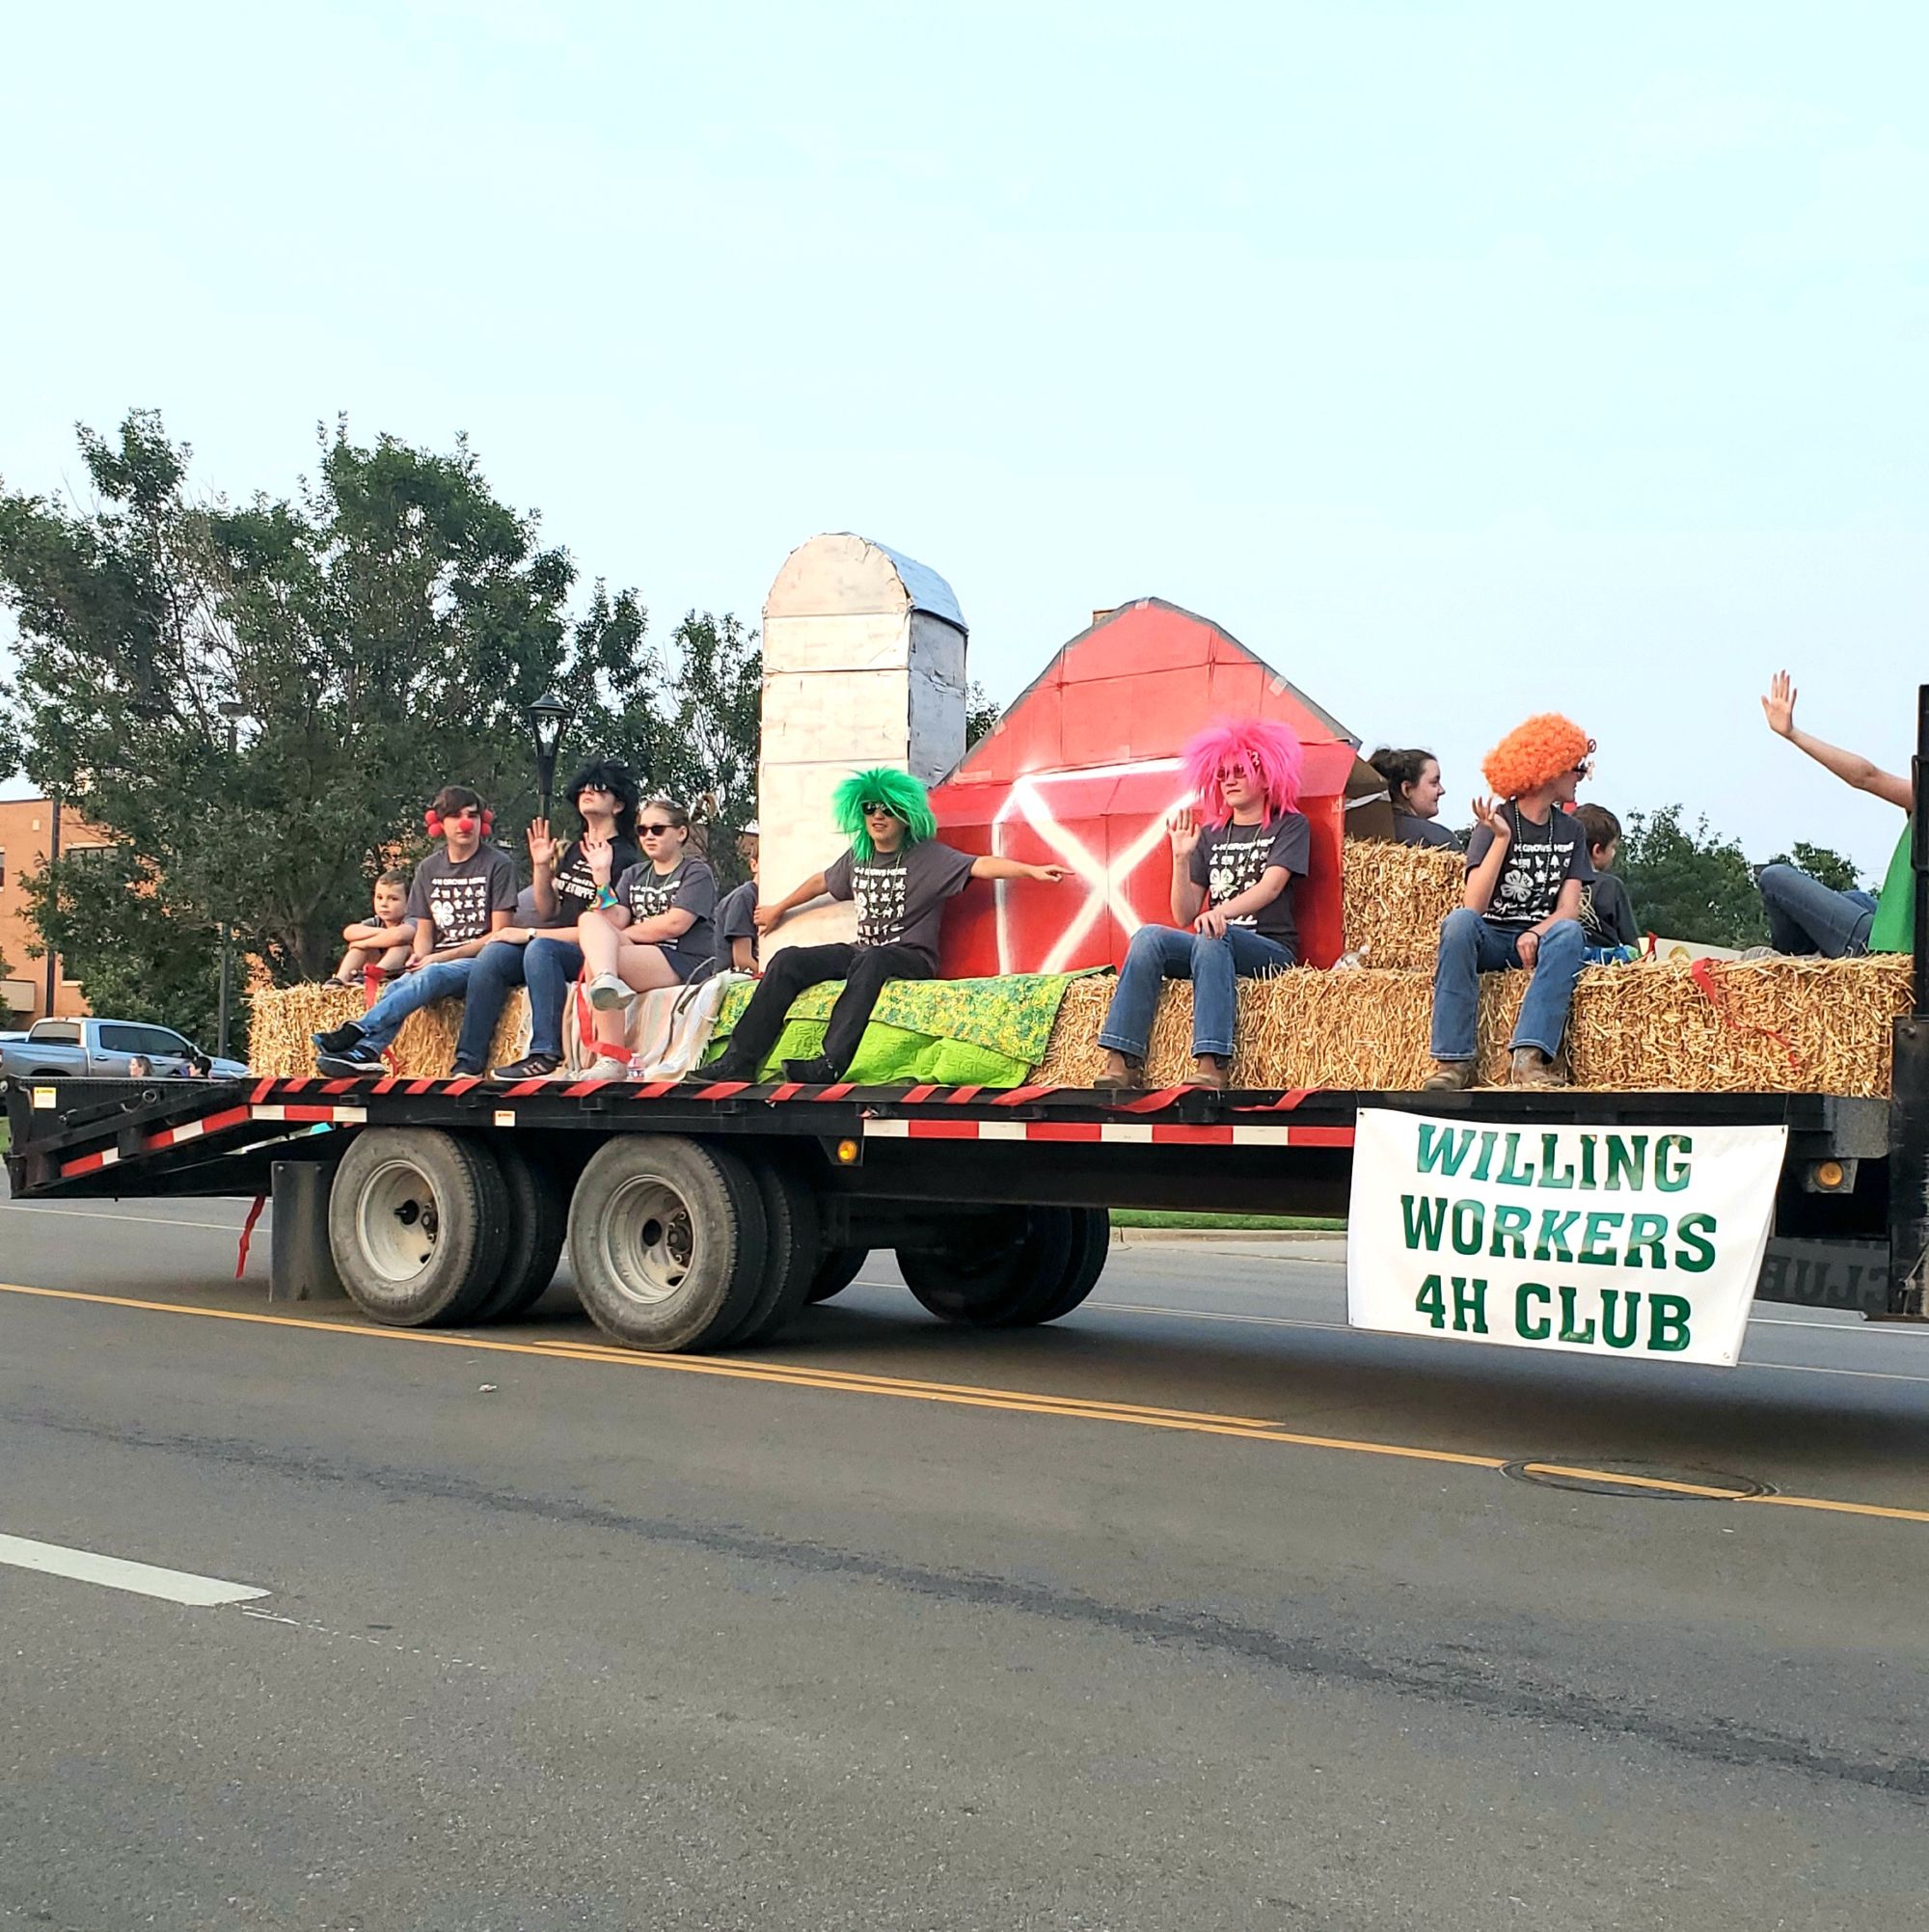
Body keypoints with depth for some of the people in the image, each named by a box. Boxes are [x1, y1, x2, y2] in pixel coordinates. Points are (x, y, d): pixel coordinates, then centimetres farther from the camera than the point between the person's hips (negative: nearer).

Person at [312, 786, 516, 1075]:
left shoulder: (497, 864, 1)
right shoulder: (429, 868, 17)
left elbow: (499, 934, -4)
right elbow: (424, 930, 16)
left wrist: (441, 957, -11)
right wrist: (419, 956, -9)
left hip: (478, 962, -4)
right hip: (435, 962, 4)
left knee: (432, 975, -36)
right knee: (400, 985, -29)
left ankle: (359, 1029, -47)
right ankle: (367, 1050, -52)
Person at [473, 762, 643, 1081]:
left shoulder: (625, 860, -7)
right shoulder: (572, 851, 18)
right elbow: (547, 912, 18)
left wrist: (530, 934, -12)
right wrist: (541, 865, 3)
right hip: (558, 946, 7)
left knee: (540, 949, -35)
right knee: (493, 954, -18)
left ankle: (546, 1054, -34)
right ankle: (467, 1063, -21)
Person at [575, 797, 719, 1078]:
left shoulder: (697, 872, 6)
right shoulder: (634, 874, 25)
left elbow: (675, 924, -9)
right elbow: (616, 920, 7)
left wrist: (622, 936, -4)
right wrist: (602, 875, -3)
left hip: (685, 963, -6)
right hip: (640, 956, 6)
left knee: (594, 957, -29)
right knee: (590, 919, -22)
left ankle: (611, 1058, -39)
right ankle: (606, 980, -52)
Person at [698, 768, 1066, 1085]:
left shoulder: (927, 857, -4)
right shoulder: (856, 857, 14)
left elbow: (981, 866, -17)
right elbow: (822, 881, 33)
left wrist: (1032, 870, -32)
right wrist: (779, 909, 47)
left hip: (911, 959, -6)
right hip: (861, 953, 6)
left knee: (870, 961, -40)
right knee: (788, 961, -14)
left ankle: (829, 1066, -49)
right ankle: (740, 1061, -16)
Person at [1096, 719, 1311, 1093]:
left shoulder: (1289, 826, 6)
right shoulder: (1211, 834, 17)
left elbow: (1271, 886, -14)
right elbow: (1185, 917, 10)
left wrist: (1221, 912, -33)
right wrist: (1181, 857, -4)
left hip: (1272, 950, -4)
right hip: (1216, 948, 4)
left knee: (1212, 938, -36)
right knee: (1149, 937, -25)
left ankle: (1211, 1068, -48)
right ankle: (1121, 1063, -35)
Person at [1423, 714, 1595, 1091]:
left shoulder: (1570, 830, 10)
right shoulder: (1495, 822, -3)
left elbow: (1569, 910, 0)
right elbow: (1474, 906, -15)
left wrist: (1535, 933, -21)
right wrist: (1502, 838, -20)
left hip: (1541, 938, 3)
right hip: (1491, 937, -2)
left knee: (1569, 933, -31)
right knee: (1459, 921, -35)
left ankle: (1531, 1056, -43)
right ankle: (1455, 1059, -39)